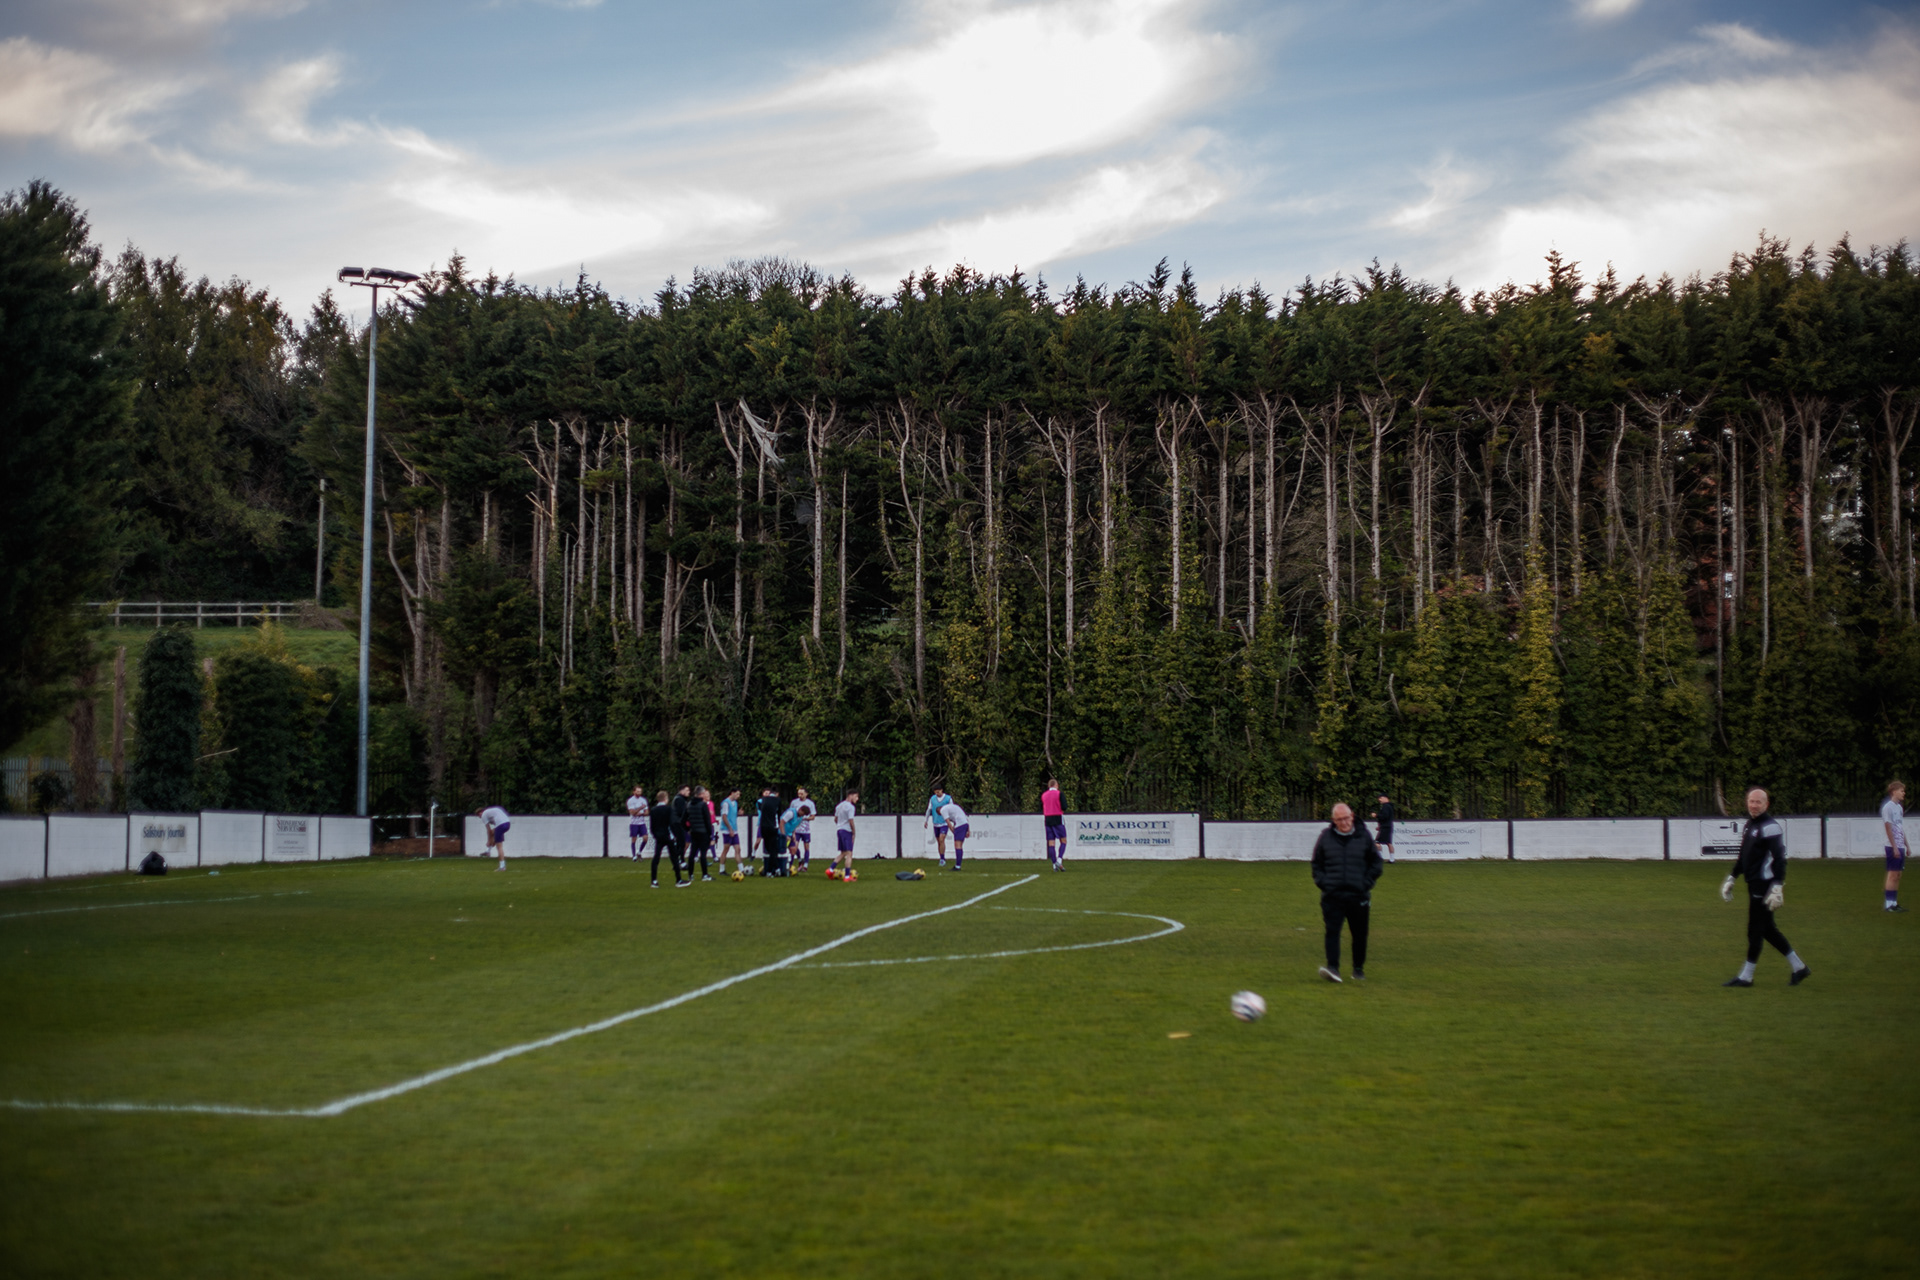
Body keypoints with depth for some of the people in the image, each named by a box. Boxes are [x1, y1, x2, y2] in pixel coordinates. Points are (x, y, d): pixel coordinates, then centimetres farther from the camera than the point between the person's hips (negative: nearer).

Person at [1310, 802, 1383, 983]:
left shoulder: (1363, 836, 4)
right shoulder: (1326, 837, 5)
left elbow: (1376, 864, 10)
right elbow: (1317, 864, 14)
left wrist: (1366, 883, -1)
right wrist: (1323, 882, 0)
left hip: (1359, 895, 1)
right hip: (1332, 895, -1)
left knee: (1360, 934, 9)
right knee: (1332, 931, -13)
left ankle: (1359, 969, 22)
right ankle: (1332, 967, -19)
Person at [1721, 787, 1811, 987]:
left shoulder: (1770, 827, -14)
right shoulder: (1749, 825, 16)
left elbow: (1780, 858, -19)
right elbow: (1743, 856, 26)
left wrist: (1777, 887, -24)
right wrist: (1731, 878, 24)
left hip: (1764, 885, -9)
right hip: (1754, 885, 9)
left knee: (1755, 929, -3)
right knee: (1767, 929, 13)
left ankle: (1746, 976, 4)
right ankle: (1799, 967, 20)